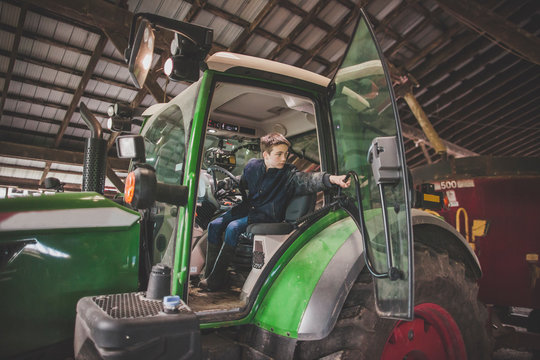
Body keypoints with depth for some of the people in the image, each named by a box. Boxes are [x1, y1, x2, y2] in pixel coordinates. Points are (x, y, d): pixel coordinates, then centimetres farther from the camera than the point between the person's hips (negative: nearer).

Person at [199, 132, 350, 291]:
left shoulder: (289, 175, -14)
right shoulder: (253, 166, 0)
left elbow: (308, 180, -35)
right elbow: (242, 183, 22)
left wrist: (332, 178, -52)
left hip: (268, 215, -6)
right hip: (248, 207, 6)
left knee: (233, 228, -25)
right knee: (214, 225, -5)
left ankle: (216, 279, -12)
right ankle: (209, 273, 6)